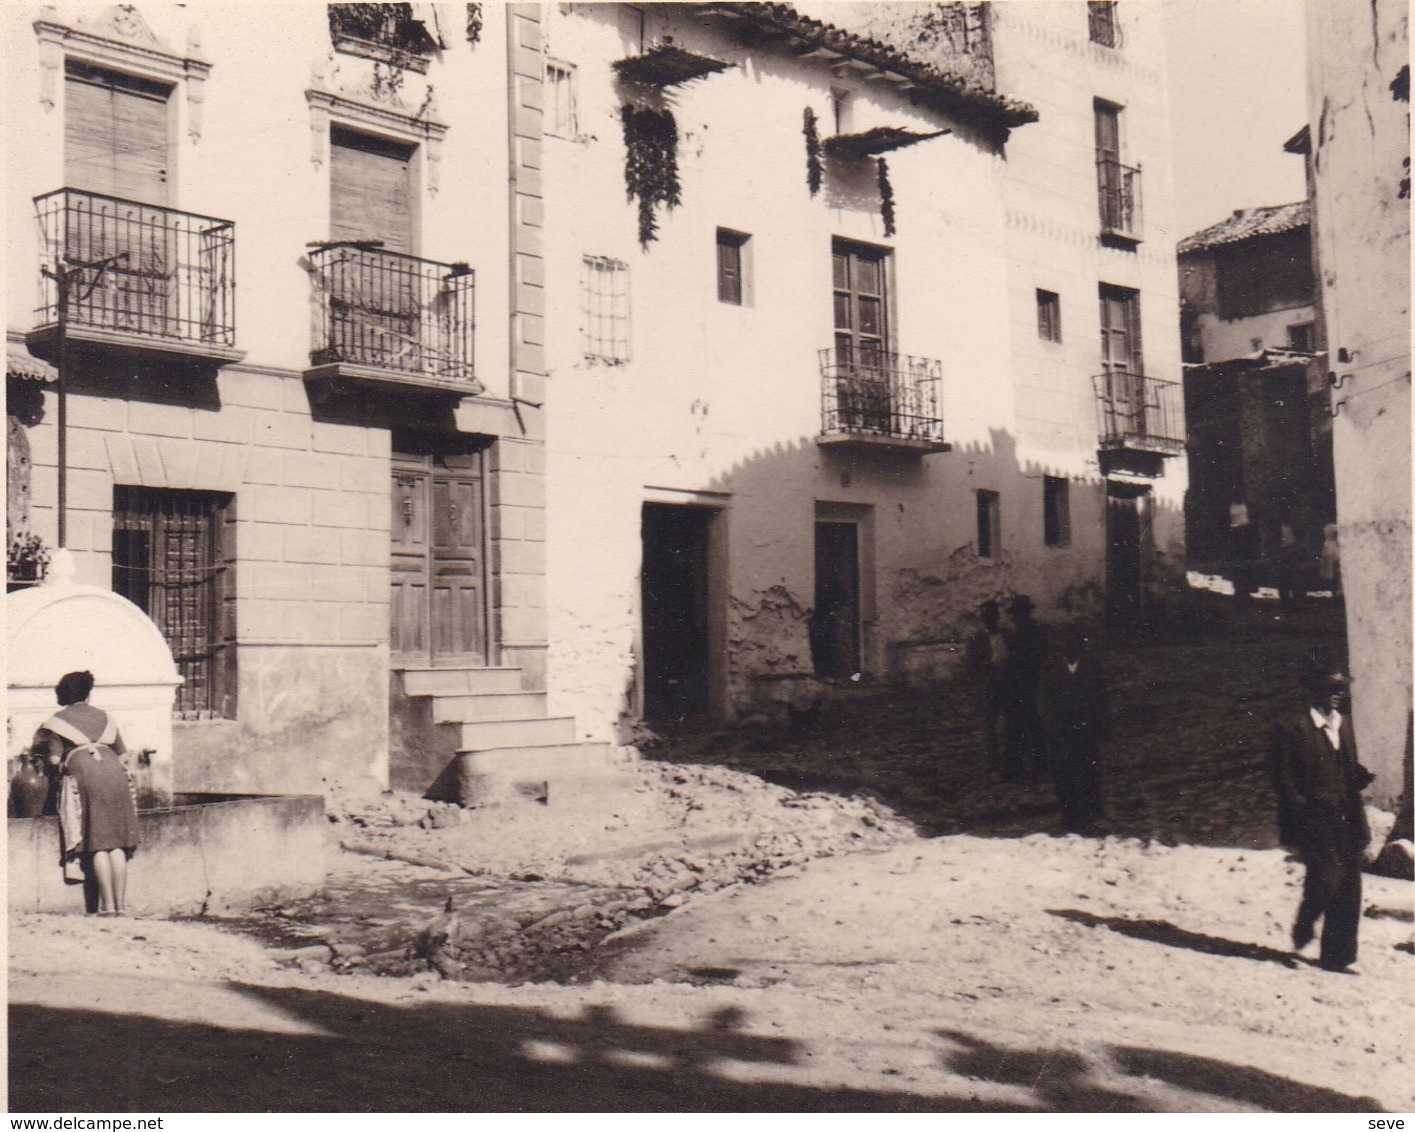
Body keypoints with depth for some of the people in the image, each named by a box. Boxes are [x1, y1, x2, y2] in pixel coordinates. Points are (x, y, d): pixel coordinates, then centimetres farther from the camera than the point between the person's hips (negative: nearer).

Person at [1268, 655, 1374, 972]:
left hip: (1346, 822, 7)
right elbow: (1282, 776, -8)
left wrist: (1362, 776, 2)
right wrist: (1304, 809, -15)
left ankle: (1338, 956, 14)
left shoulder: (1344, 725, 17)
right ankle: (1304, 926, 14)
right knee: (1327, 877, -16)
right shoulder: (1291, 728, -5)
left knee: (1349, 888, 4)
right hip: (1314, 821, -7)